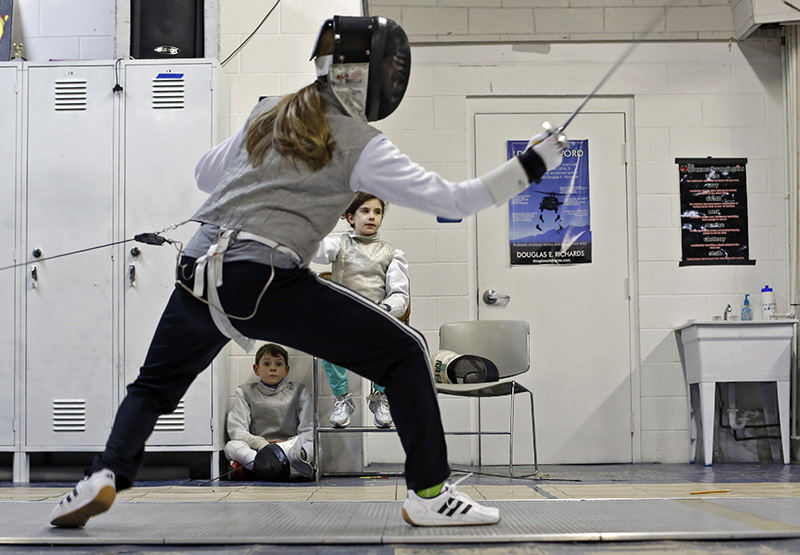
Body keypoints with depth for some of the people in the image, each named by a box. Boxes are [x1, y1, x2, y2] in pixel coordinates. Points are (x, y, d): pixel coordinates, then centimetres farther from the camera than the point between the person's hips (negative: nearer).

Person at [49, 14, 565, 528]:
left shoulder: (268, 114, 16)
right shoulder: (360, 143, -1)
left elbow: (206, 173, 29)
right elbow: (451, 200, -5)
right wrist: (530, 167, 1)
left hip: (198, 273, 6)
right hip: (264, 283, -6)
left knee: (155, 387, 29)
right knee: (406, 353, 6)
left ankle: (104, 479, 6)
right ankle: (430, 494, 5)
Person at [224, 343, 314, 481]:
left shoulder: (298, 391, 16)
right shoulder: (246, 392, 16)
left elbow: (309, 430, 7)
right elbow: (235, 429, 3)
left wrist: (289, 444, -14)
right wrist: (258, 442, -16)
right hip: (256, 448, 0)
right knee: (231, 446, -29)